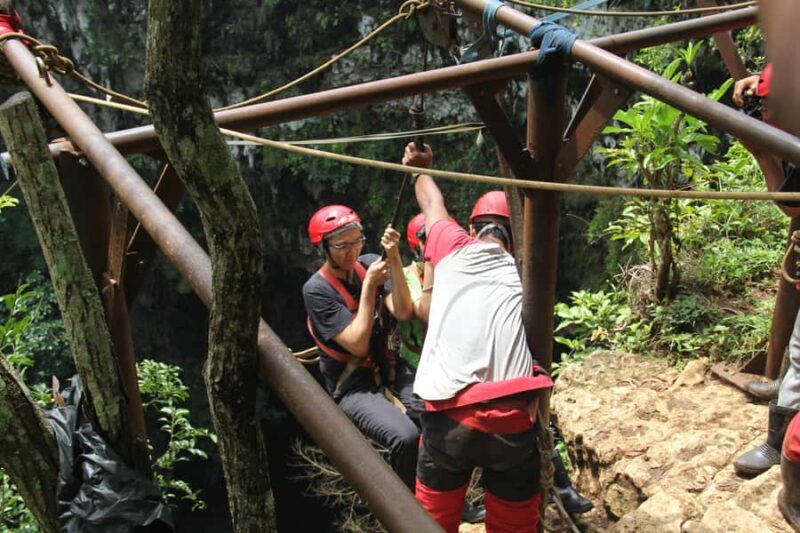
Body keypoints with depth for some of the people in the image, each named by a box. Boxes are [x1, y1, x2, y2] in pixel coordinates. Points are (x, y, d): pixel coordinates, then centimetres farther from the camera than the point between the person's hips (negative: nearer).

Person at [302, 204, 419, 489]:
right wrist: (369, 285, -18)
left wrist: (394, 259, -19)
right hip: (354, 388, -5)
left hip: (388, 372, 6)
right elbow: (358, 345, -18)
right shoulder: (316, 290, -12)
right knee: (406, 437, -31)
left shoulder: (369, 264, 2)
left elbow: (403, 312, -10)